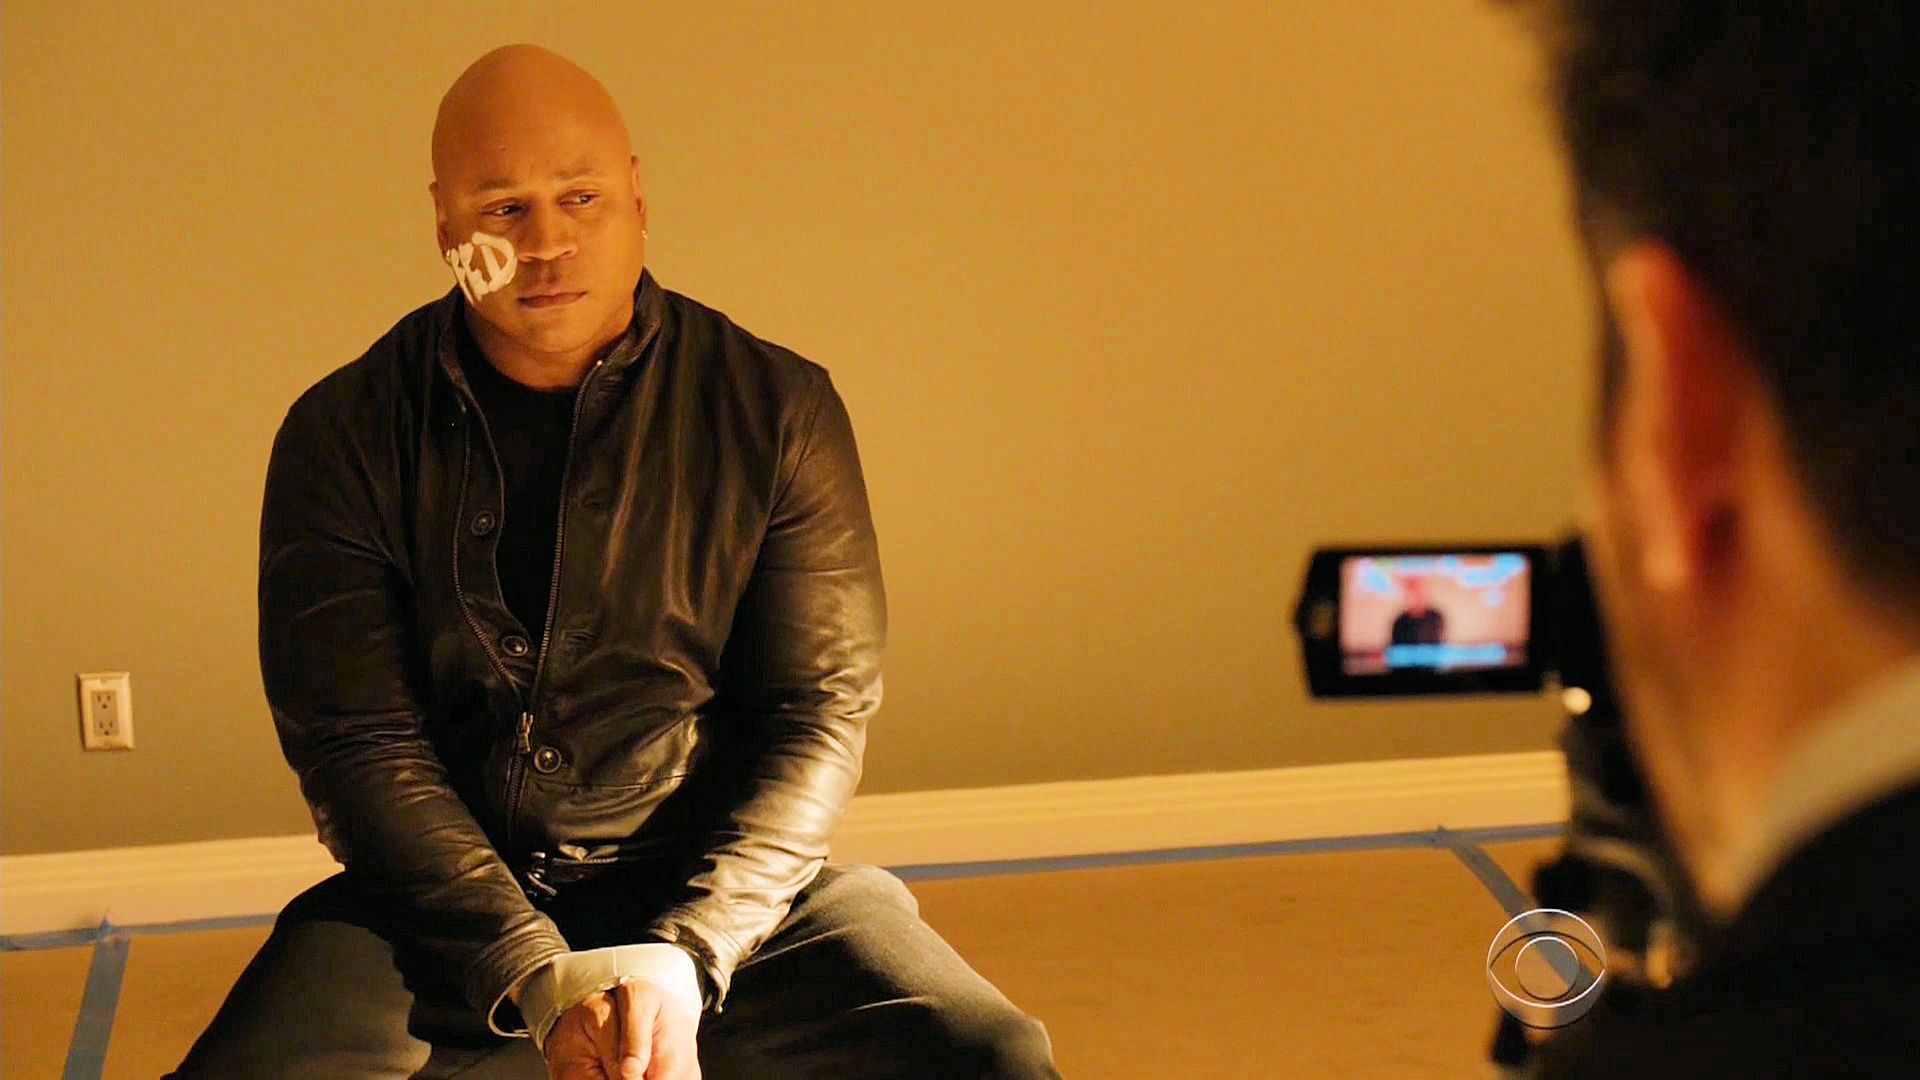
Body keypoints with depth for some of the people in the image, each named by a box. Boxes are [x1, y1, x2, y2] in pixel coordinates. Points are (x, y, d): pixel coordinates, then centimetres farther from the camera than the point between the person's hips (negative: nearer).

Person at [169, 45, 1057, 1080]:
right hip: (441, 908, 0)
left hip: (728, 887, 0)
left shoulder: (776, 407, 0)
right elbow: (357, 744, -6)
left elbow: (819, 711, -2)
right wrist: (538, 977, -17)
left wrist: (687, 953, -15)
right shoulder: (345, 433, -1)